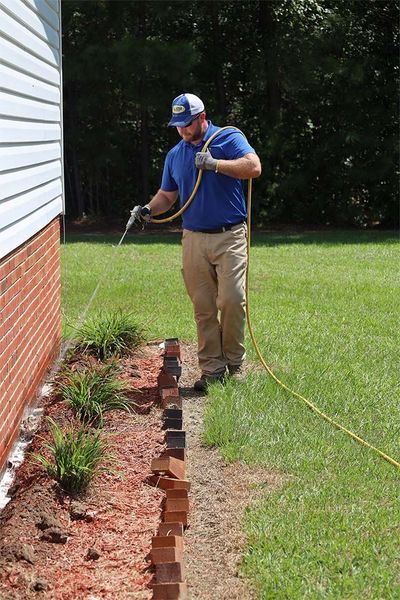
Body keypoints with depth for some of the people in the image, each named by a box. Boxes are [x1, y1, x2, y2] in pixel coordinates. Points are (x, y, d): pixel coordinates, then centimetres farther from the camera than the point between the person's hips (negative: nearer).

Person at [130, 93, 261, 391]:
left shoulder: (229, 139, 0)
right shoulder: (175, 155, 15)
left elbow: (254, 167, -15)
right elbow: (167, 195, 20)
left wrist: (215, 164, -21)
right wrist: (149, 209, 0)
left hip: (230, 236, -4)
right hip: (194, 239, 4)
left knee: (232, 300, -11)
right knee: (203, 308, 3)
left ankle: (234, 363, 4)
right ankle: (212, 369, 9)